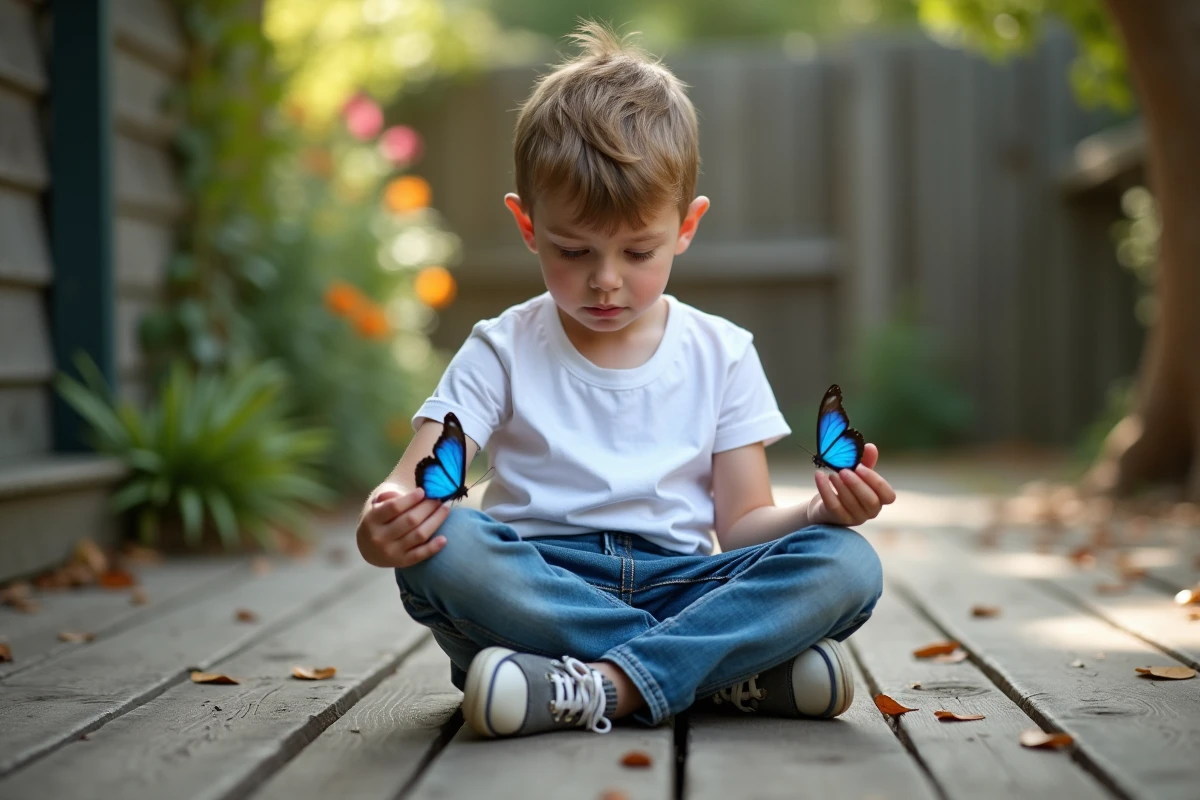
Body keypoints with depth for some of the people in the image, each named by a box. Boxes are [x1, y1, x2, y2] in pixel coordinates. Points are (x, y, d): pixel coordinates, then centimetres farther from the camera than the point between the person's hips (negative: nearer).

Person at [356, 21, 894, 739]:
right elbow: (411, 485, -5)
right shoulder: (503, 353, 6)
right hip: (540, 585, -1)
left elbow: (742, 523, 8)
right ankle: (729, 670, -30)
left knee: (849, 563, -23)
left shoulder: (722, 355, 10)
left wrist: (819, 512, -15)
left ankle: (598, 686, -33)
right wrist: (382, 527, -31)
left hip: (680, 584, 2)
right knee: (440, 545, -33)